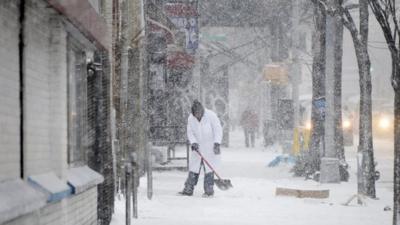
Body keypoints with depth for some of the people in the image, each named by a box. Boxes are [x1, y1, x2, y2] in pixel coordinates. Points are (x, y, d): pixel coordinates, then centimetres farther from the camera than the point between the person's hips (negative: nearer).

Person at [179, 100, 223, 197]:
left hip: (210, 148, -4)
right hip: (198, 147, 4)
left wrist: (217, 143, -20)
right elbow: (190, 132, 4)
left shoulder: (211, 115, -14)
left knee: (209, 168, -6)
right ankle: (188, 189, 6)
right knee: (193, 167, 3)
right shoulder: (191, 118, -1)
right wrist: (193, 142, -14)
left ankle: (209, 190, -1)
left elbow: (218, 129, -12)